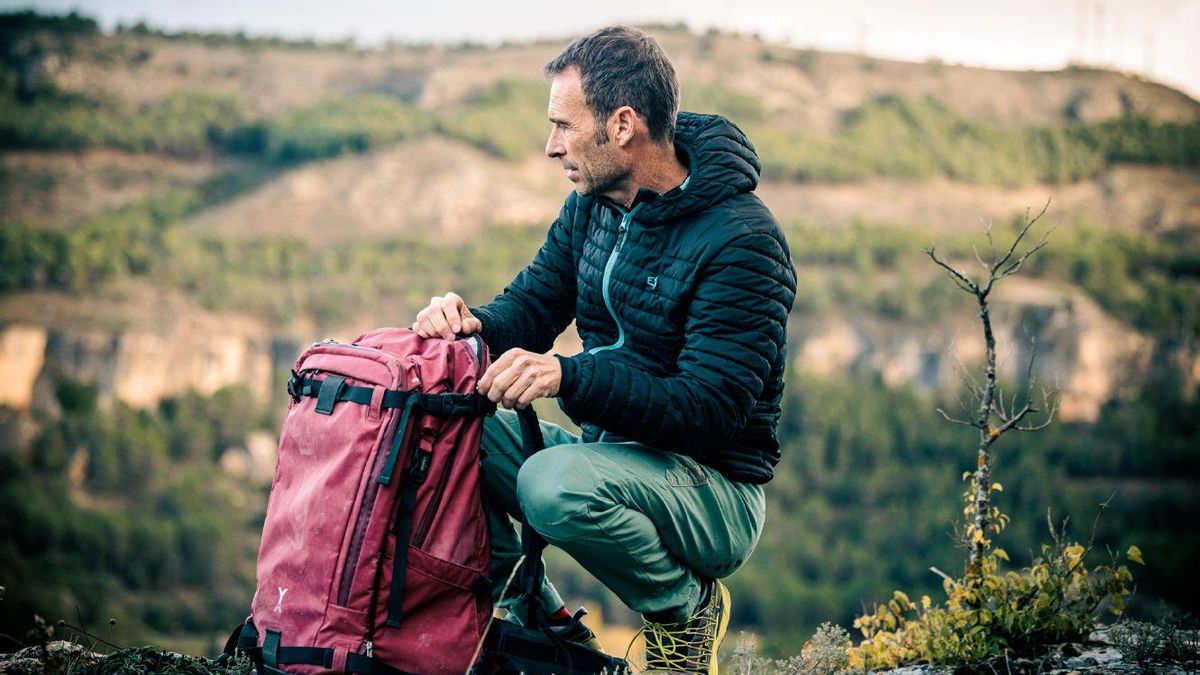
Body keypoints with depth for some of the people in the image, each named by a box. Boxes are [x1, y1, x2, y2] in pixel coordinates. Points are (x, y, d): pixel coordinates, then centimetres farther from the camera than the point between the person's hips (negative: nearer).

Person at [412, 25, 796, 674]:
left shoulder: (741, 239, -21)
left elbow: (710, 409, -27)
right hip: (611, 456, 8)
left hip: (717, 493, -7)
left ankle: (685, 608, -6)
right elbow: (530, 308, 10)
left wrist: (569, 377, -38)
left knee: (556, 484, -36)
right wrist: (472, 322, -15)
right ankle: (537, 616, 3)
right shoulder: (593, 206, 4)